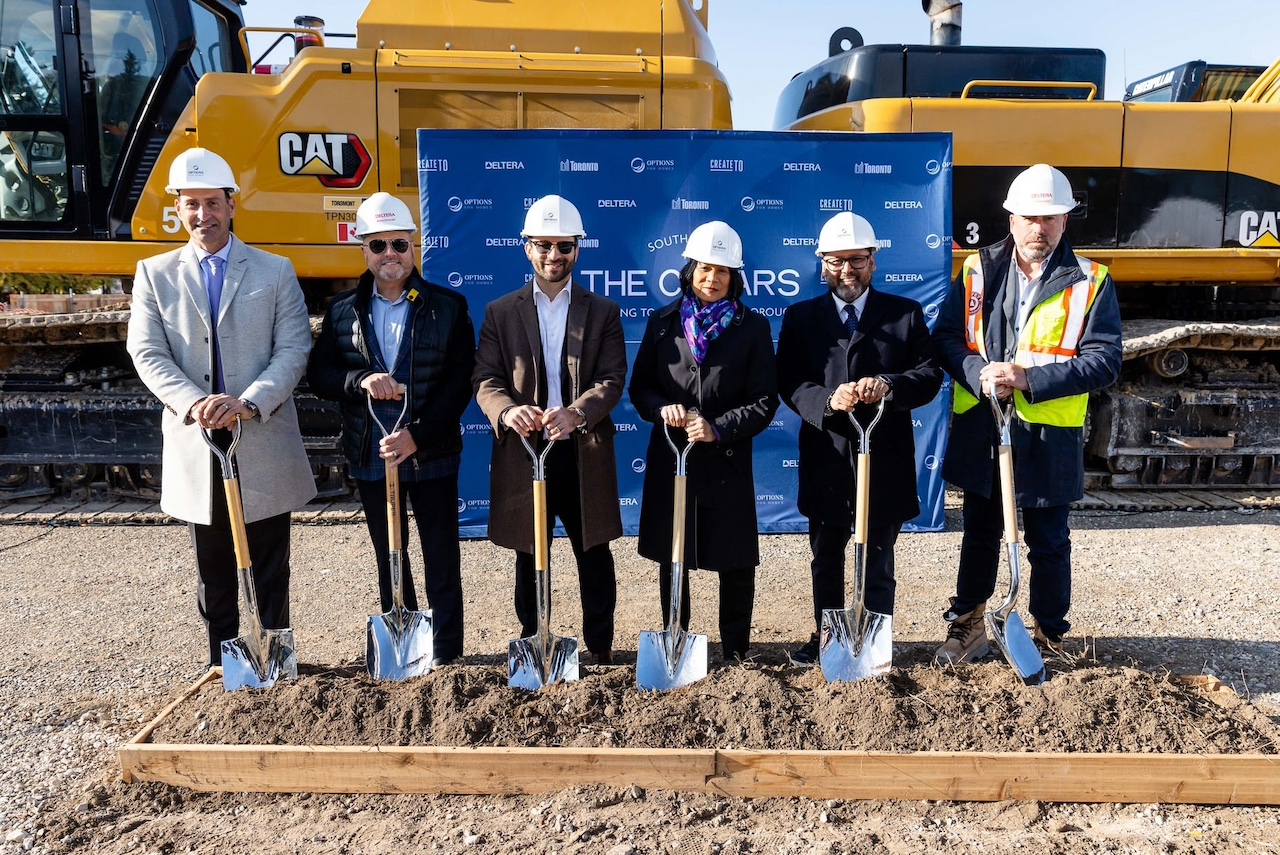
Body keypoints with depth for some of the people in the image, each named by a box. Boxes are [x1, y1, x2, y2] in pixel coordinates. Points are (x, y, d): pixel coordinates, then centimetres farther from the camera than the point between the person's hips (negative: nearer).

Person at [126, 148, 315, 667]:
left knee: (270, 570, 8)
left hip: (265, 444, -1)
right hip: (195, 445, 2)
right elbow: (148, 353, -1)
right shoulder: (154, 274, 7)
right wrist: (194, 403, -19)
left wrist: (249, 403, -19)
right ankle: (223, 669, 25)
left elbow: (294, 349, -4)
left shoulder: (275, 272, 4)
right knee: (214, 574, 13)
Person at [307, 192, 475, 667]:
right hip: (370, 458, 3)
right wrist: (361, 379, -20)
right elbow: (319, 374, 2)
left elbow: (460, 381, -9)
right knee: (389, 561, 15)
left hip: (432, 455, -3)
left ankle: (446, 655, 18)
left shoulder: (448, 306, -3)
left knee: (441, 559, 5)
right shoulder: (342, 310, 6)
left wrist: (418, 435, -19)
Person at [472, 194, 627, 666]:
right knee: (529, 558, 11)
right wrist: (507, 411, -23)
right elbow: (486, 379, -1)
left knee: (594, 556, 7)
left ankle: (600, 649, 22)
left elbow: (612, 380, -4)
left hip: (584, 454, 0)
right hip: (522, 454, 1)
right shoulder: (500, 313, 7)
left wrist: (575, 414, -23)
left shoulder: (603, 312, 6)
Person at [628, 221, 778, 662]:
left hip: (727, 462, -2)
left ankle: (736, 650, 23)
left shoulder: (753, 327, 0)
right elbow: (639, 386, 7)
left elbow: (764, 401, -3)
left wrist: (718, 428, -17)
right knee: (671, 559, 11)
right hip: (670, 458, 2)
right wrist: (661, 408, -14)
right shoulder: (663, 322, 5)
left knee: (736, 561, 6)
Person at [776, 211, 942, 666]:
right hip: (826, 458, 2)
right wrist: (827, 401, -23)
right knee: (826, 559, 16)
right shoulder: (801, 316, 5)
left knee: (878, 562, 9)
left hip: (885, 457, -1)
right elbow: (789, 382, -4)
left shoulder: (906, 314, 4)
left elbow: (930, 375, -4)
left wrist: (889, 385, -23)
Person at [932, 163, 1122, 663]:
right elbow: (946, 337, -1)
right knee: (980, 535, 17)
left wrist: (1029, 378, -21)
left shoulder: (1090, 282, -3)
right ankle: (968, 627, 32)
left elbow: (1105, 360, -10)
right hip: (979, 432, 2)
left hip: (1048, 438, -2)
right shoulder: (978, 270, 3)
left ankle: (1049, 637, 29)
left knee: (1048, 543, 11)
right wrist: (979, 374, -20)